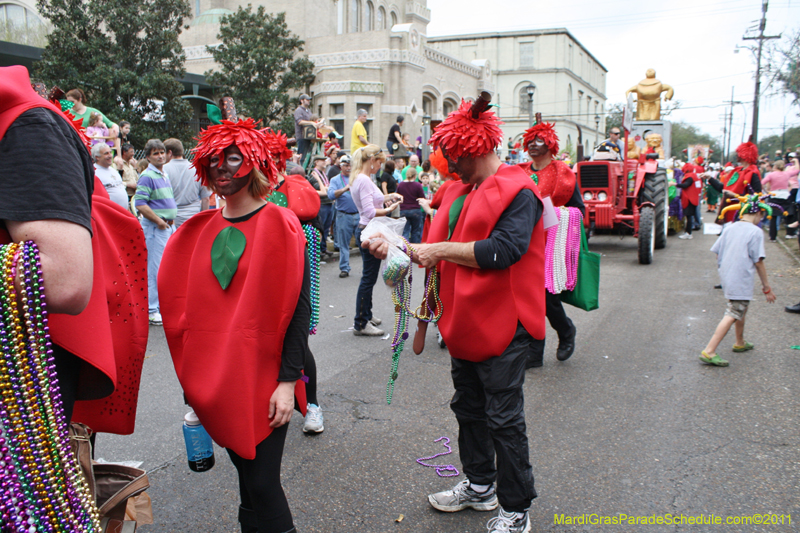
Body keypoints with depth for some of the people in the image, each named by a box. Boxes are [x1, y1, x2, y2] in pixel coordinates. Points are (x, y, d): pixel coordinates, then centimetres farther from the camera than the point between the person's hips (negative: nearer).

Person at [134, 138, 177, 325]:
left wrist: (171, 219, 12)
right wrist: (159, 222, -17)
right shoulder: (147, 176, -12)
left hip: (169, 226, 9)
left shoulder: (164, 174, 16)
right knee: (154, 269, -6)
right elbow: (140, 204, -19)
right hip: (155, 228, -9)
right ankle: (152, 310, 1)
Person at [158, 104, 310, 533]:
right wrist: (194, 379, 10)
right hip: (214, 380, 5)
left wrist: (288, 380, -16)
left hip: (263, 378, -5)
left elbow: (299, 308, -11)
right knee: (244, 472, 15)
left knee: (261, 481, -3)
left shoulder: (280, 225, -7)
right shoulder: (201, 230, 8)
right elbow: (193, 305, 13)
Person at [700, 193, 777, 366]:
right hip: (741, 281, -8)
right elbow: (758, 262, -11)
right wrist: (766, 287, -3)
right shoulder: (756, 232, -11)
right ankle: (708, 352, -16)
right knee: (732, 315, -8)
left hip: (727, 277, 8)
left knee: (742, 308, 27)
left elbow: (717, 253, 8)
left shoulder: (730, 228, 7)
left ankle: (740, 343, 43)